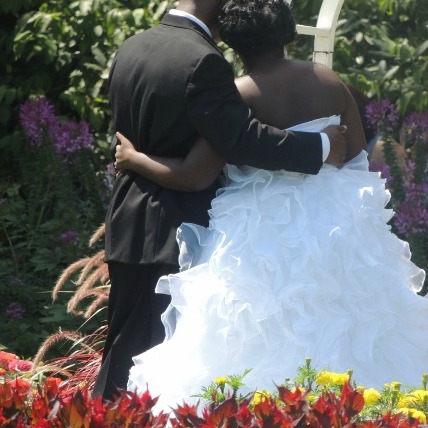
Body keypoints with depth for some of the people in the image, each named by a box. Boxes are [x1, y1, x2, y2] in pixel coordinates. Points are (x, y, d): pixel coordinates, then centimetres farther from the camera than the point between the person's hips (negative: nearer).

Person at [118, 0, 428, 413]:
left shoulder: (239, 95, -11)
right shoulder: (330, 82, 2)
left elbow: (192, 174, -14)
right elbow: (359, 159, 5)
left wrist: (134, 158, 1)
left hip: (264, 238, -5)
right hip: (337, 235, 5)